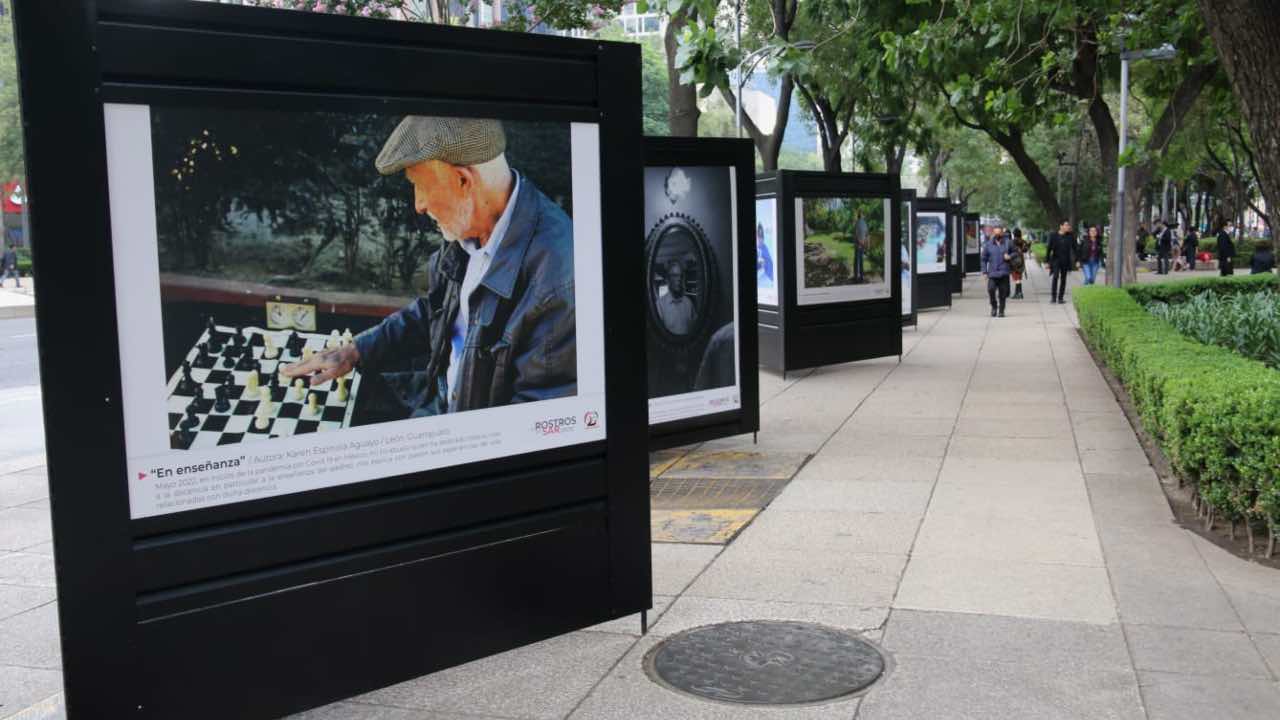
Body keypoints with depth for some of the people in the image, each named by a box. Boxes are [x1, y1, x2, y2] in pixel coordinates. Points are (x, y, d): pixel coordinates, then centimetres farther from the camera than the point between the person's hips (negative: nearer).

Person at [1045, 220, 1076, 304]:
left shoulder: (1070, 236, 3)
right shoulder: (1053, 235, -2)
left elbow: (1074, 248, 6)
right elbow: (1049, 249, 1)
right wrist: (1047, 261, 0)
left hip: (1066, 260, 2)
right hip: (1056, 259, -2)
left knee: (1063, 278, 5)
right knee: (1055, 276, -17)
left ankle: (1060, 297, 12)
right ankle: (1053, 296, -12)